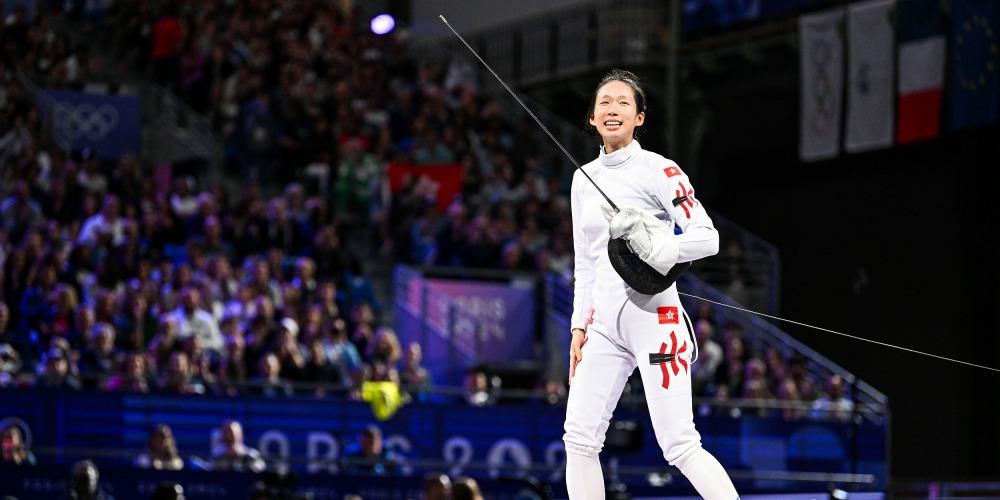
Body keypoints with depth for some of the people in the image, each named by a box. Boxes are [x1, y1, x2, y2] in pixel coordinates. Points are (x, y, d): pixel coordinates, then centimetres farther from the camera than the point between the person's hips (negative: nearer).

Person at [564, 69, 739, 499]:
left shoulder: (658, 170, -6)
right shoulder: (585, 179, 13)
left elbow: (707, 238, -12)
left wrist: (657, 249, -26)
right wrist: (579, 327, 15)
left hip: (653, 315, -6)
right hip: (604, 321, 6)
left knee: (679, 445, -11)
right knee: (579, 439, 0)